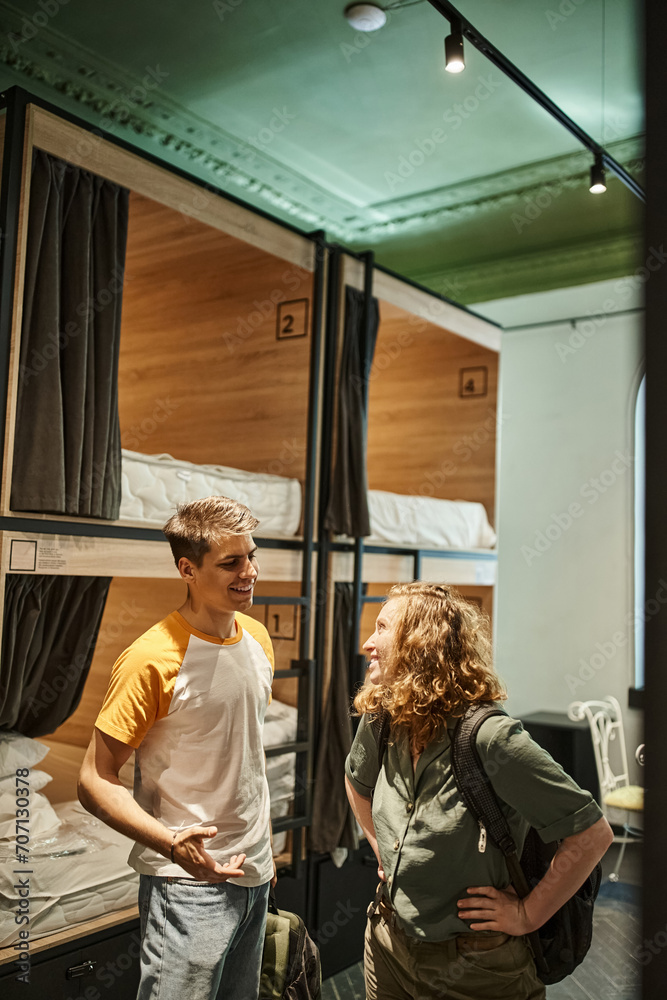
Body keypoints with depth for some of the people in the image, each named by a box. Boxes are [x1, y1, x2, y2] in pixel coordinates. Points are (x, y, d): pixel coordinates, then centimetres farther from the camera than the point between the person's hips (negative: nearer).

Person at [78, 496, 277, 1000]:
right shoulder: (152, 659, -19)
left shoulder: (258, 638, 3)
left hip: (254, 874, 7)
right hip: (187, 884, -6)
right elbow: (95, 781, -17)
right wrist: (171, 843, -30)